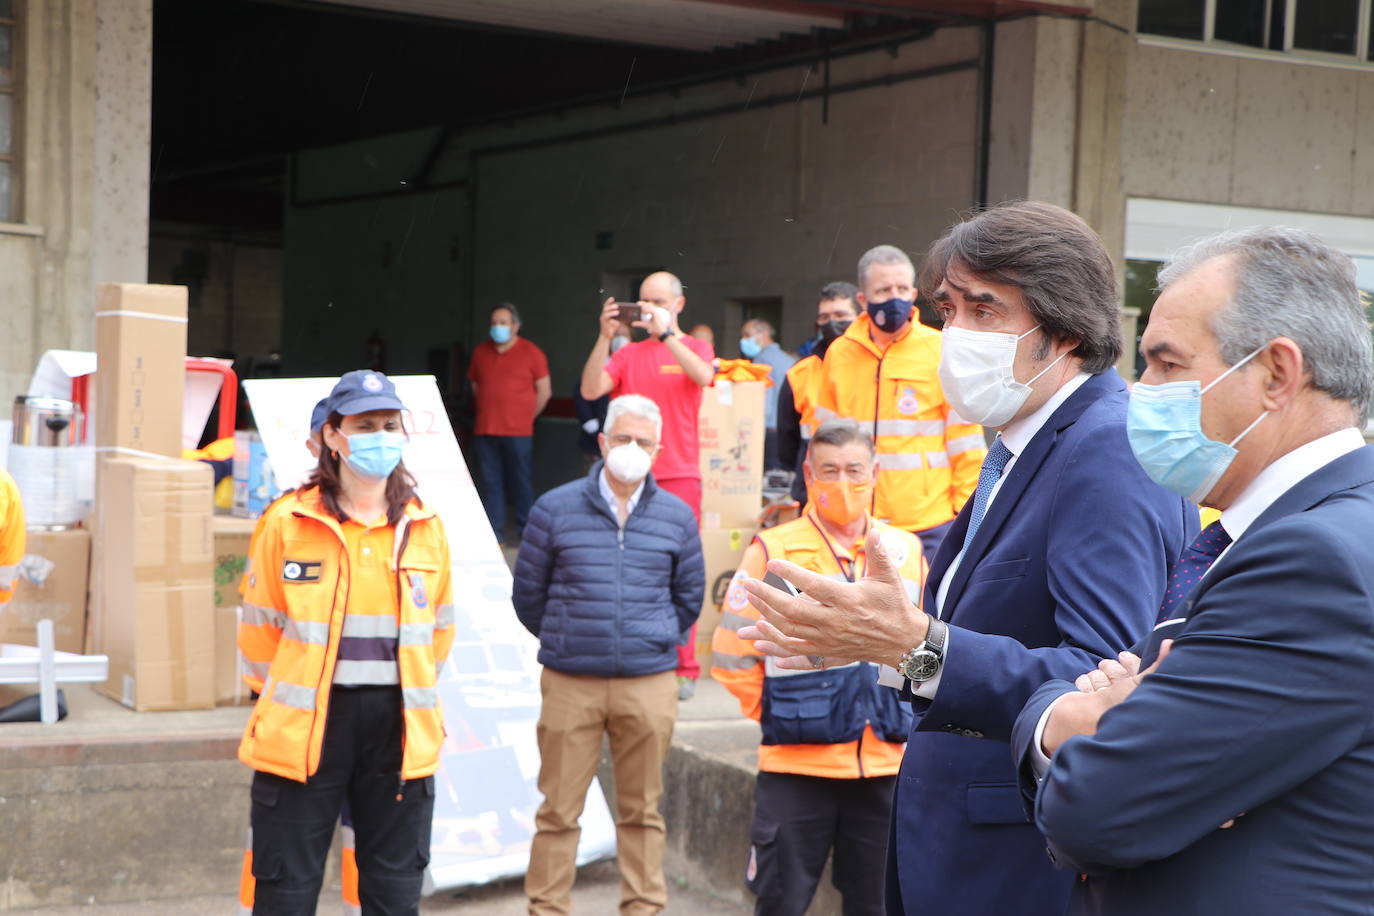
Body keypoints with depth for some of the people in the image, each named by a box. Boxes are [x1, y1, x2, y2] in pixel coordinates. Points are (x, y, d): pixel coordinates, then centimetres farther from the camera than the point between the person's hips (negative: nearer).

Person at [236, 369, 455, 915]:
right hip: (302, 734, -3)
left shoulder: (425, 529, 5)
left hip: (399, 731, 3)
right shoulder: (288, 525, -3)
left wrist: (397, 697, 14)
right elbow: (260, 634, 5)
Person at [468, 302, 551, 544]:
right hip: (485, 432, 4)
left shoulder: (531, 352, 0)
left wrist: (526, 416, 4)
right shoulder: (480, 352, 12)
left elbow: (544, 391, 2)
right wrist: (489, 412, 15)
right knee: (490, 483, 3)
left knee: (521, 484, -2)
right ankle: (495, 533, 8)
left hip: (518, 433, -4)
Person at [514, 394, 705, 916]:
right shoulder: (555, 510, 0)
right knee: (558, 809, 2)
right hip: (570, 684, -1)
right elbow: (528, 593, 9)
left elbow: (689, 597, 17)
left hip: (649, 686, 1)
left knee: (642, 810, 8)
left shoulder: (676, 517, 6)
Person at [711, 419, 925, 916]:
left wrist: (902, 714, 11)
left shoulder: (907, 552, 7)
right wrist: (779, 715, -1)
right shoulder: (772, 552, -5)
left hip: (886, 764, 3)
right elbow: (731, 655, -3)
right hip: (797, 767, -3)